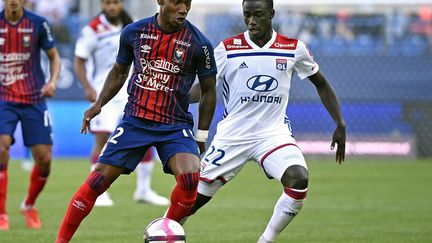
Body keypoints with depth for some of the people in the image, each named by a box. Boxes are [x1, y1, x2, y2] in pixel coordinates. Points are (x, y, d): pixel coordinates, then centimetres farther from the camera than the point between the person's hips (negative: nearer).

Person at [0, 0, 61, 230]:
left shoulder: (38, 24, -4)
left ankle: (29, 206, 26)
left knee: (44, 158, -2)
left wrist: (52, 80, -11)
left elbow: (54, 56, 7)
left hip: (34, 99, 1)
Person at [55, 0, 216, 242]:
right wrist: (99, 103, 5)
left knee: (190, 177, -26)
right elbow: (119, 71, 17)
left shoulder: (198, 43, -6)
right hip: (135, 120, 1)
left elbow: (209, 90, 5)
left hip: (176, 126, -1)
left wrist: (202, 136, 4)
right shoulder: (134, 32, 0)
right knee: (98, 180, -6)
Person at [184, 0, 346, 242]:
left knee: (299, 179, -27)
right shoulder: (228, 48, -4)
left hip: (274, 133, 0)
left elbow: (321, 84, 11)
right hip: (231, 136, 0)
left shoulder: (293, 48, -1)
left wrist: (340, 125, 3)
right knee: (195, 197, 0)